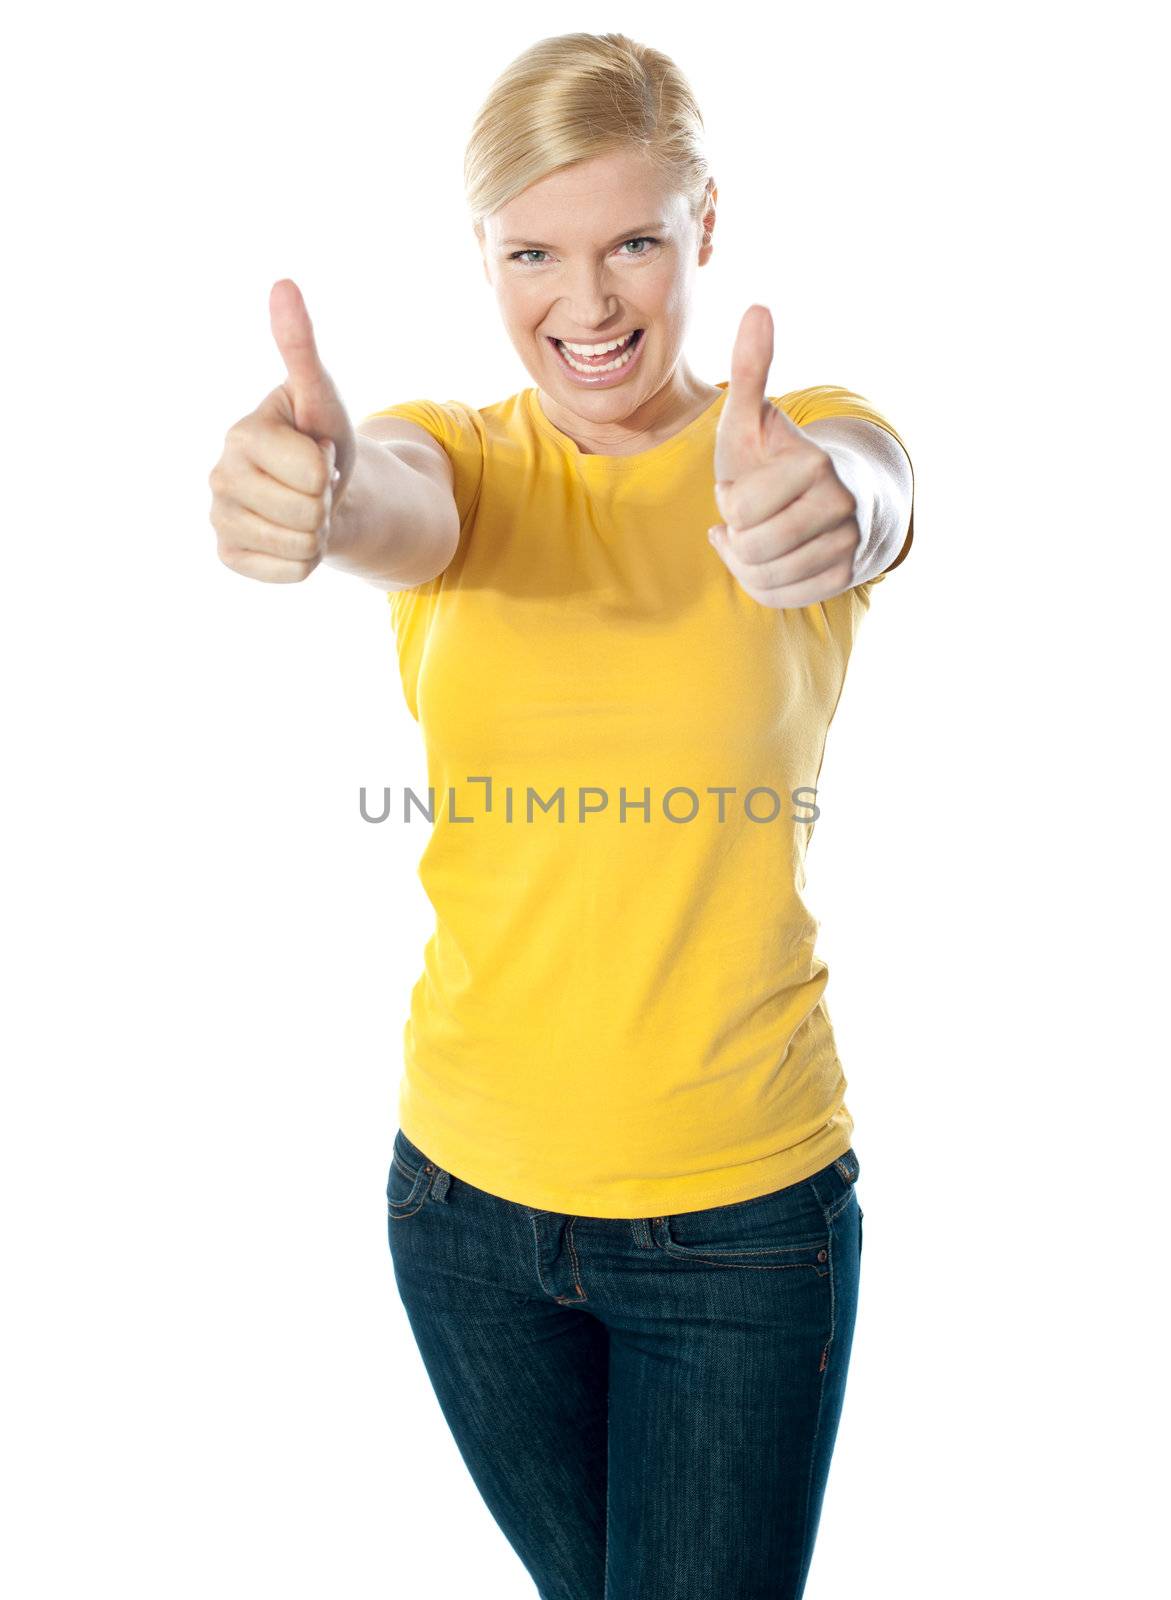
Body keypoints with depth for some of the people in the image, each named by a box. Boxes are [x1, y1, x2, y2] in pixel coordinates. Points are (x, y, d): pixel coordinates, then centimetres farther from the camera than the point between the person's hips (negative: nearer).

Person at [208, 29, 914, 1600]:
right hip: (470, 1192, 3)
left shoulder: (805, 438, -5)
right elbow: (403, 506, -25)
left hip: (746, 1208, -2)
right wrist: (315, 481, -49)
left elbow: (861, 494, -28)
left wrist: (815, 508, -53)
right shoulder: (462, 456, -1)